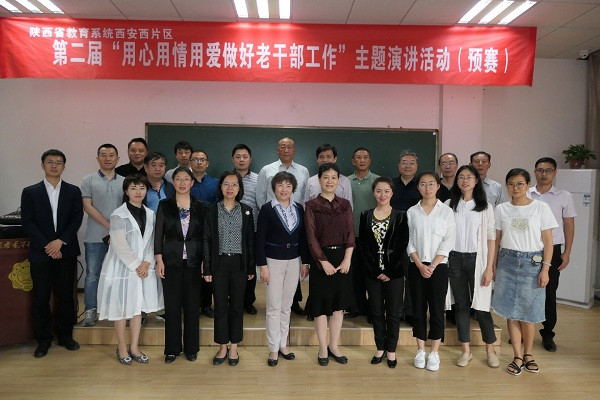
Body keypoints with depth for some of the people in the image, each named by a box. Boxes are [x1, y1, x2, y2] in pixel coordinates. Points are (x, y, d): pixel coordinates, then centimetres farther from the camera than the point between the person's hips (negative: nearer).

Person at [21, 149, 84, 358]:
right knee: (41, 298, 5)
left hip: (66, 252, 1)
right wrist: (46, 246, -11)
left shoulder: (73, 191, 6)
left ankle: (65, 335, 21)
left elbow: (77, 219, -1)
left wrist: (60, 241, -13)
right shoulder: (30, 192, 4)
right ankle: (43, 339, 18)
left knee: (65, 296, 7)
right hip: (40, 253, 0)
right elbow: (27, 222, -2)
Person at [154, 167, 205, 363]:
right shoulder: (164, 205, 2)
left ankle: (191, 348, 20)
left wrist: (204, 261, -1)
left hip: (193, 262, 1)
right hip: (171, 261, 0)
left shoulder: (200, 207, 4)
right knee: (172, 305, 5)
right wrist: (159, 260, -5)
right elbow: (158, 234, 1)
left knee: (192, 305, 6)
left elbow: (204, 236, 4)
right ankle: (172, 349, 19)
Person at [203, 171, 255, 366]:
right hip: (219, 262, 0)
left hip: (239, 263, 1)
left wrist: (251, 268, 2)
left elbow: (250, 240, 5)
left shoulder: (246, 211, 3)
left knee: (237, 305, 7)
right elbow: (207, 240, 0)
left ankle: (233, 347, 20)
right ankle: (222, 347, 19)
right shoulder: (212, 210, 1)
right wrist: (207, 269, -4)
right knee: (220, 305, 5)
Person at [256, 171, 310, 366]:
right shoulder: (267, 209, -7)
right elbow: (260, 239, -8)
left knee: (286, 306, 12)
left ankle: (283, 345, 25)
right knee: (274, 307, 1)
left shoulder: (299, 209, 5)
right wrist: (262, 265, -12)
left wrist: (305, 262, 6)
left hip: (294, 261, 4)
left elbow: (303, 237, 8)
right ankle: (273, 349, 14)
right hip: (273, 261, -4)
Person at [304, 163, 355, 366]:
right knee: (321, 304, 4)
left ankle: (334, 346, 24)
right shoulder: (311, 206, -3)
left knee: (339, 304, 10)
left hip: (342, 259, 3)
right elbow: (311, 237, -8)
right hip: (321, 259, -3)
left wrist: (347, 259, -9)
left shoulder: (345, 204, 7)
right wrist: (324, 262, -14)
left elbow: (350, 234, 2)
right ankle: (323, 349, 18)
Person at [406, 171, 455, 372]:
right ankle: (421, 351, 19)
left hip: (438, 267, -1)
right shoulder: (411, 212, 4)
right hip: (416, 267, 2)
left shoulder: (446, 211, -1)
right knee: (418, 308, 6)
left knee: (436, 308, 1)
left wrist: (432, 266, -12)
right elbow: (409, 242, 1)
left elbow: (448, 243, -6)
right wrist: (420, 265, -9)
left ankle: (434, 353, 14)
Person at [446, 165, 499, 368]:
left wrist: (489, 268, -7)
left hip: (477, 259, -1)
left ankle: (490, 350, 19)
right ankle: (466, 350, 19)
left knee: (481, 306, 1)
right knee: (461, 304, 8)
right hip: (454, 260, 2)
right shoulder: (449, 205, 5)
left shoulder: (485, 207, 1)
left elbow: (491, 238, -1)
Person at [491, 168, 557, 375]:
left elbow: (547, 242, -1)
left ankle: (528, 354, 24)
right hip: (507, 262, 2)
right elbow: (495, 240, 8)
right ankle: (518, 357, 15)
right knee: (510, 311, 3)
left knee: (527, 312, 2)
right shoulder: (501, 209, 5)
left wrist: (545, 269, -7)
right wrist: (492, 266, 5)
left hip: (532, 263, -2)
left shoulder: (541, 207, -1)